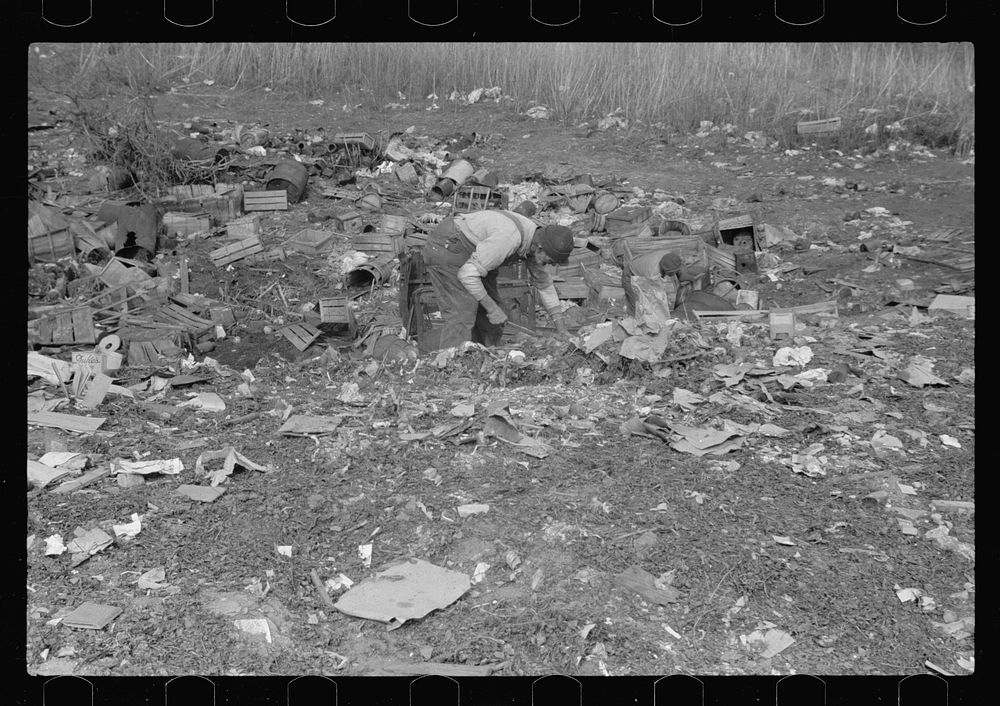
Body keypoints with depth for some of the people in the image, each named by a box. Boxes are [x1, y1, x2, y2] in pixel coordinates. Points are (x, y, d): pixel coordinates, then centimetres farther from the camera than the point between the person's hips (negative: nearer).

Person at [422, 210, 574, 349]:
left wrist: (561, 327, 8)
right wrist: (492, 308, -24)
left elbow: (543, 282, 10)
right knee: (462, 314, -21)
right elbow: (467, 274, -32)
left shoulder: (535, 236, -4)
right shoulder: (509, 239, -34)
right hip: (446, 248, -10)